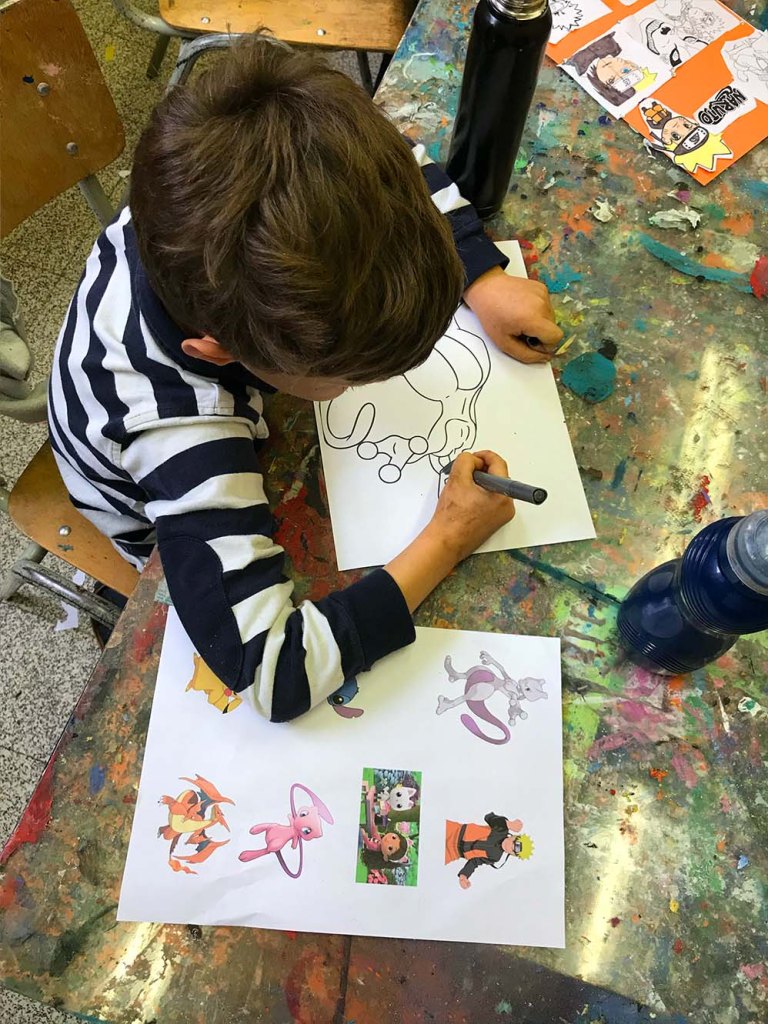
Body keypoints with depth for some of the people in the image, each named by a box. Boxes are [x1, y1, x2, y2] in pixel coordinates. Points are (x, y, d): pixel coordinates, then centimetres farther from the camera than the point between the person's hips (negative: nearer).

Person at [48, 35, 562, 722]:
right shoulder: (181, 433, -49)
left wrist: (484, 280, -29)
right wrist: (445, 543, -43)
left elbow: (402, 162, -17)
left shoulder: (205, 211, -33)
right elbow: (274, 675, -51)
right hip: (184, 528, -5)